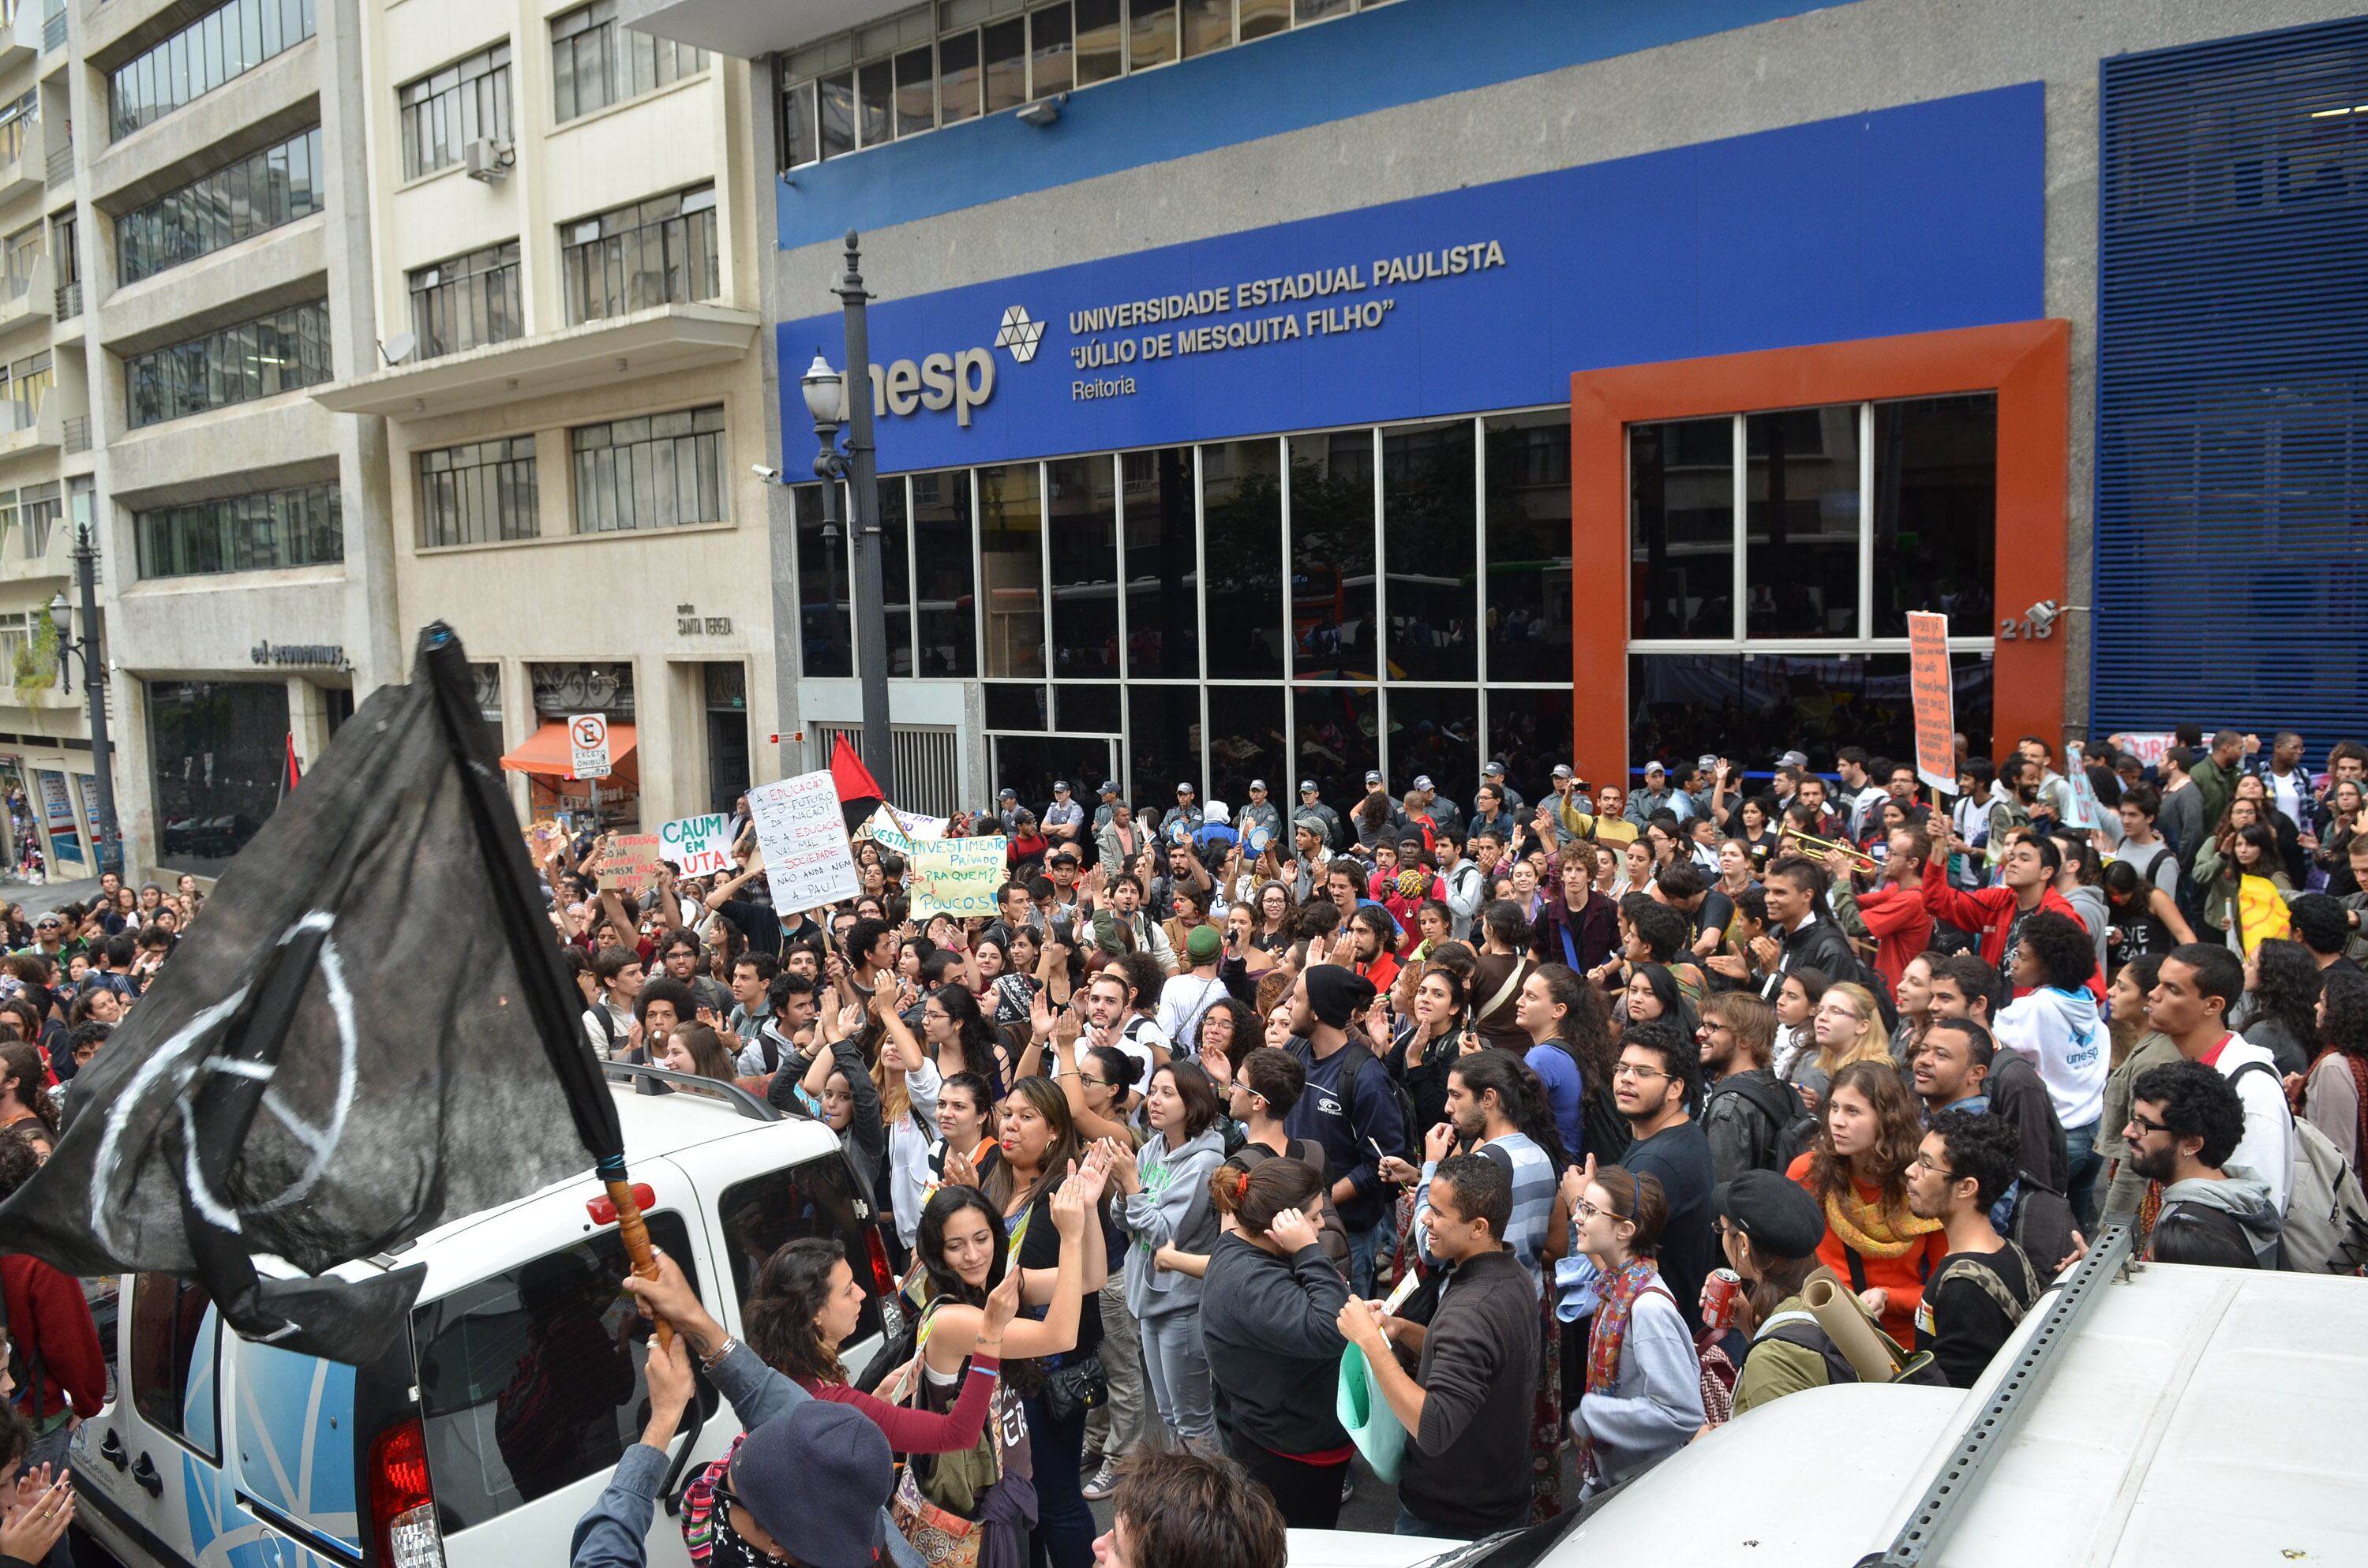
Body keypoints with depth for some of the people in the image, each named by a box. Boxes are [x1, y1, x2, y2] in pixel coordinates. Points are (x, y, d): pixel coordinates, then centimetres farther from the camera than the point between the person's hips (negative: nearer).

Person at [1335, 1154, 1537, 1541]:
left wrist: (1371, 1341, -34)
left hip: (1450, 1523, -8)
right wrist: (1402, 1329, -3)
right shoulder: (1513, 1278, -3)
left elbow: (1433, 1430, -38)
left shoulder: (1472, 1310, -32)